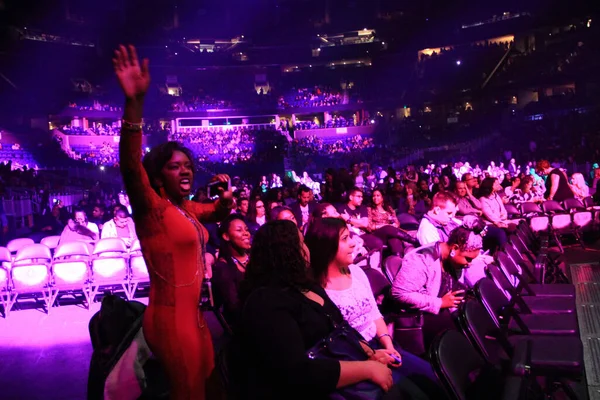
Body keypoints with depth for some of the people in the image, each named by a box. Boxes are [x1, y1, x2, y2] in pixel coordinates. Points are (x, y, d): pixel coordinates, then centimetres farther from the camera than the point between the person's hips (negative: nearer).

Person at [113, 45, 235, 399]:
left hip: (193, 313, 8)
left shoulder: (187, 208, 10)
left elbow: (219, 213, 28)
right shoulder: (152, 207, -13)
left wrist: (226, 196, 3)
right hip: (170, 316, -8)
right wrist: (135, 102, -44)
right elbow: (130, 167, -31)